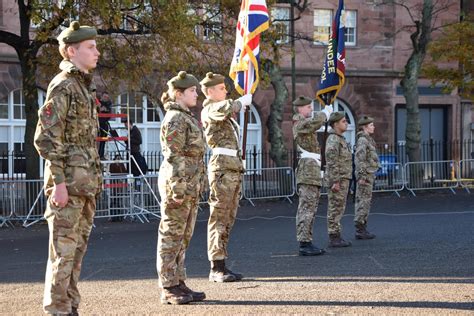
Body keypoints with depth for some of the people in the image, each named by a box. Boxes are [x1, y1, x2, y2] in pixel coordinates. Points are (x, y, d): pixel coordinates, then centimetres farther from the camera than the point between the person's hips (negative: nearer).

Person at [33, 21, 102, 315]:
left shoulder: (85, 86, 18)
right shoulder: (62, 86, -10)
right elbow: (45, 137, -16)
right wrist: (59, 182, -20)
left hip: (86, 183, 9)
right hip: (69, 182, -9)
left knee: (77, 249, 11)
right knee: (64, 250, -5)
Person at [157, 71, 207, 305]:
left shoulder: (188, 118, 18)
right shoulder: (175, 119, -12)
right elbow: (174, 157, -18)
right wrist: (177, 189, -22)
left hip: (190, 188, 10)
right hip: (179, 184, -10)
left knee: (183, 238, 12)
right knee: (171, 237, -4)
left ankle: (179, 284, 18)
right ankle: (168, 289, 0)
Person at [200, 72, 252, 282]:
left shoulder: (222, 112, 21)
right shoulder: (209, 109, -6)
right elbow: (223, 110, -29)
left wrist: (240, 106, 23)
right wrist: (242, 101, -13)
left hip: (234, 167, 10)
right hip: (222, 166, -10)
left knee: (228, 219, 9)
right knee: (219, 217, -8)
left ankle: (221, 266, 12)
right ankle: (216, 268, -6)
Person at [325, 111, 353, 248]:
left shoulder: (340, 139, 18)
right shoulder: (333, 140, -14)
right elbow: (331, 162, -21)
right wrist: (335, 181, -24)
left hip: (342, 180, 10)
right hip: (338, 180, -10)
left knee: (338, 209, 10)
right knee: (335, 209, -7)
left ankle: (336, 237, 14)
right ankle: (334, 238, -5)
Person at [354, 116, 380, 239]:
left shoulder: (367, 140, 17)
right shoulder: (362, 140, -14)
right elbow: (359, 159, -21)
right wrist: (361, 176, -23)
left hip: (367, 175, 10)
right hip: (365, 175, -10)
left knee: (362, 201, 9)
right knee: (364, 201, -8)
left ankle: (361, 229, 12)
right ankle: (360, 229, -7)